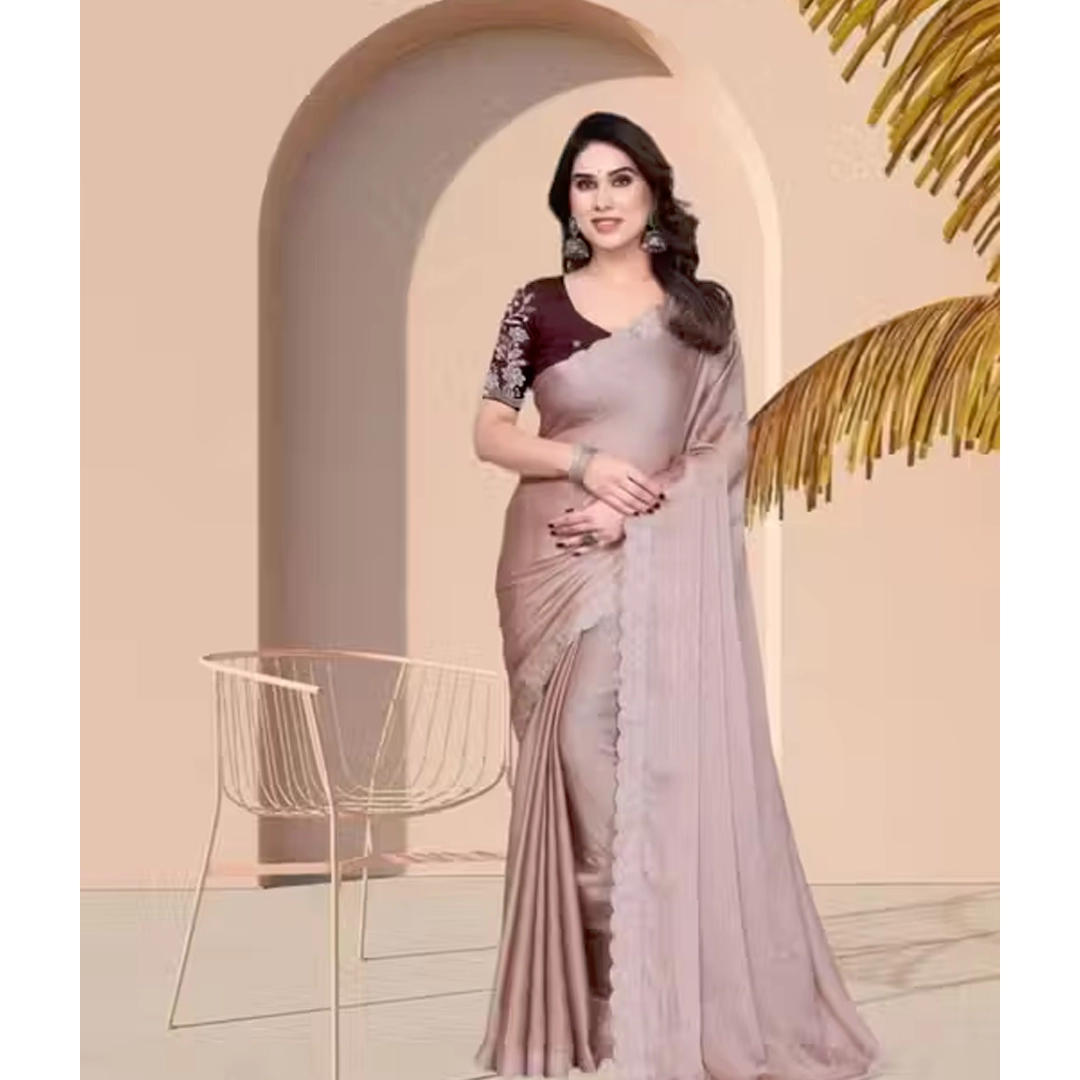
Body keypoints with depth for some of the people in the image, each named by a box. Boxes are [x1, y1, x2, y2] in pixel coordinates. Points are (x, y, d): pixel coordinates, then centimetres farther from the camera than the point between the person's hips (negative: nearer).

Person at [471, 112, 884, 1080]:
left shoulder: (706, 307, 6)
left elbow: (728, 444, 0)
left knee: (678, 762, -4)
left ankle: (695, 995, 7)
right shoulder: (536, 306, 6)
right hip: (560, 561, 0)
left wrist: (632, 509, -13)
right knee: (581, 761, -1)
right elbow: (490, 434, 4)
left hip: (672, 562, 0)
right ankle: (600, 992, 10)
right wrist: (585, 463, -13)